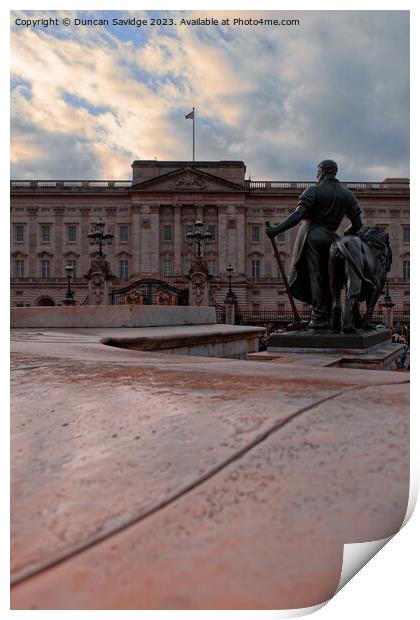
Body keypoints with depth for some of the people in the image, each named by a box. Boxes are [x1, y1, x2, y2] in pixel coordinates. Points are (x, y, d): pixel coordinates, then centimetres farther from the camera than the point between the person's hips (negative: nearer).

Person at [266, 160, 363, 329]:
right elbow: (357, 224, 10)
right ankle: (328, 316, 13)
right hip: (331, 238, 5)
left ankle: (319, 317, -6)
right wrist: (345, 235, 30)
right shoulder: (348, 195, 13)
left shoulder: (313, 191, -3)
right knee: (327, 277, 12)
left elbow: (298, 215, -15)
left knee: (314, 276, -4)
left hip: (312, 236, -5)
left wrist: (276, 230, -14)